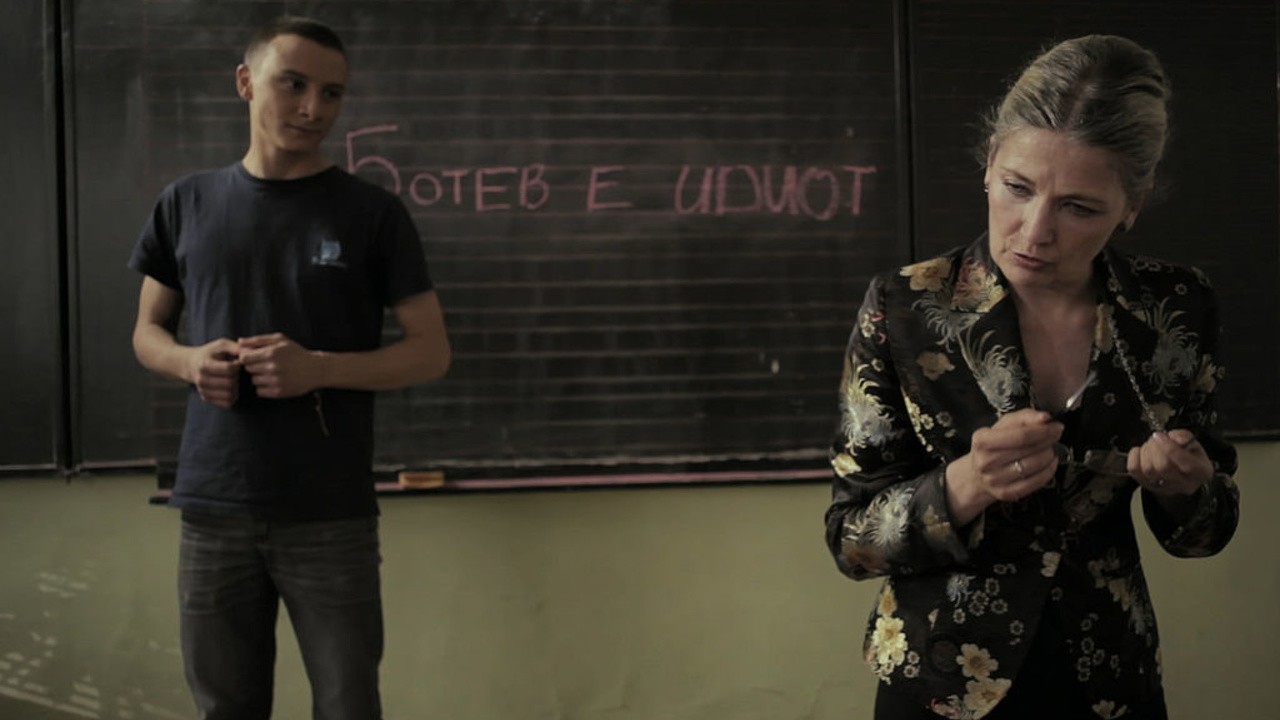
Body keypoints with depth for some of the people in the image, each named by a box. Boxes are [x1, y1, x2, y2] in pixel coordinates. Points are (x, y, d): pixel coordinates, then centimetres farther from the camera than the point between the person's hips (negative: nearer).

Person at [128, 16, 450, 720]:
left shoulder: (372, 212, -1)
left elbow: (431, 352, -1)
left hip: (331, 518, -2)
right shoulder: (187, 204, 7)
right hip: (213, 513, 2)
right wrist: (190, 361, -8)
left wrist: (318, 368, -17)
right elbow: (147, 332, 16)